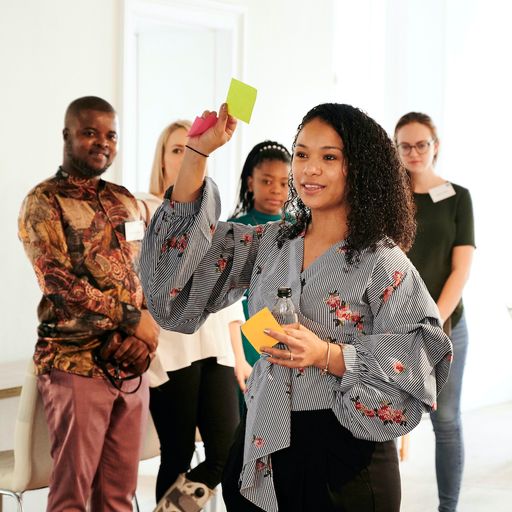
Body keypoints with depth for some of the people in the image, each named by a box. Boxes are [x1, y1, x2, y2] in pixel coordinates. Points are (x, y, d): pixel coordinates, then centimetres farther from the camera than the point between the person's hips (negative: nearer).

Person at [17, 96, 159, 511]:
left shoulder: (125, 201, 15)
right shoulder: (44, 201, -5)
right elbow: (59, 282, -15)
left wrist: (148, 328, -6)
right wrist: (133, 317, -15)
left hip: (132, 365, 6)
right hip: (76, 364, -6)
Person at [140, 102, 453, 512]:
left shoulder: (382, 262, -9)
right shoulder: (271, 243, 7)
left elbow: (419, 361, -14)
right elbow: (189, 236, 7)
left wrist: (327, 355, -24)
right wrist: (197, 152, -2)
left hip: (344, 453, -5)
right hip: (261, 448, 5)